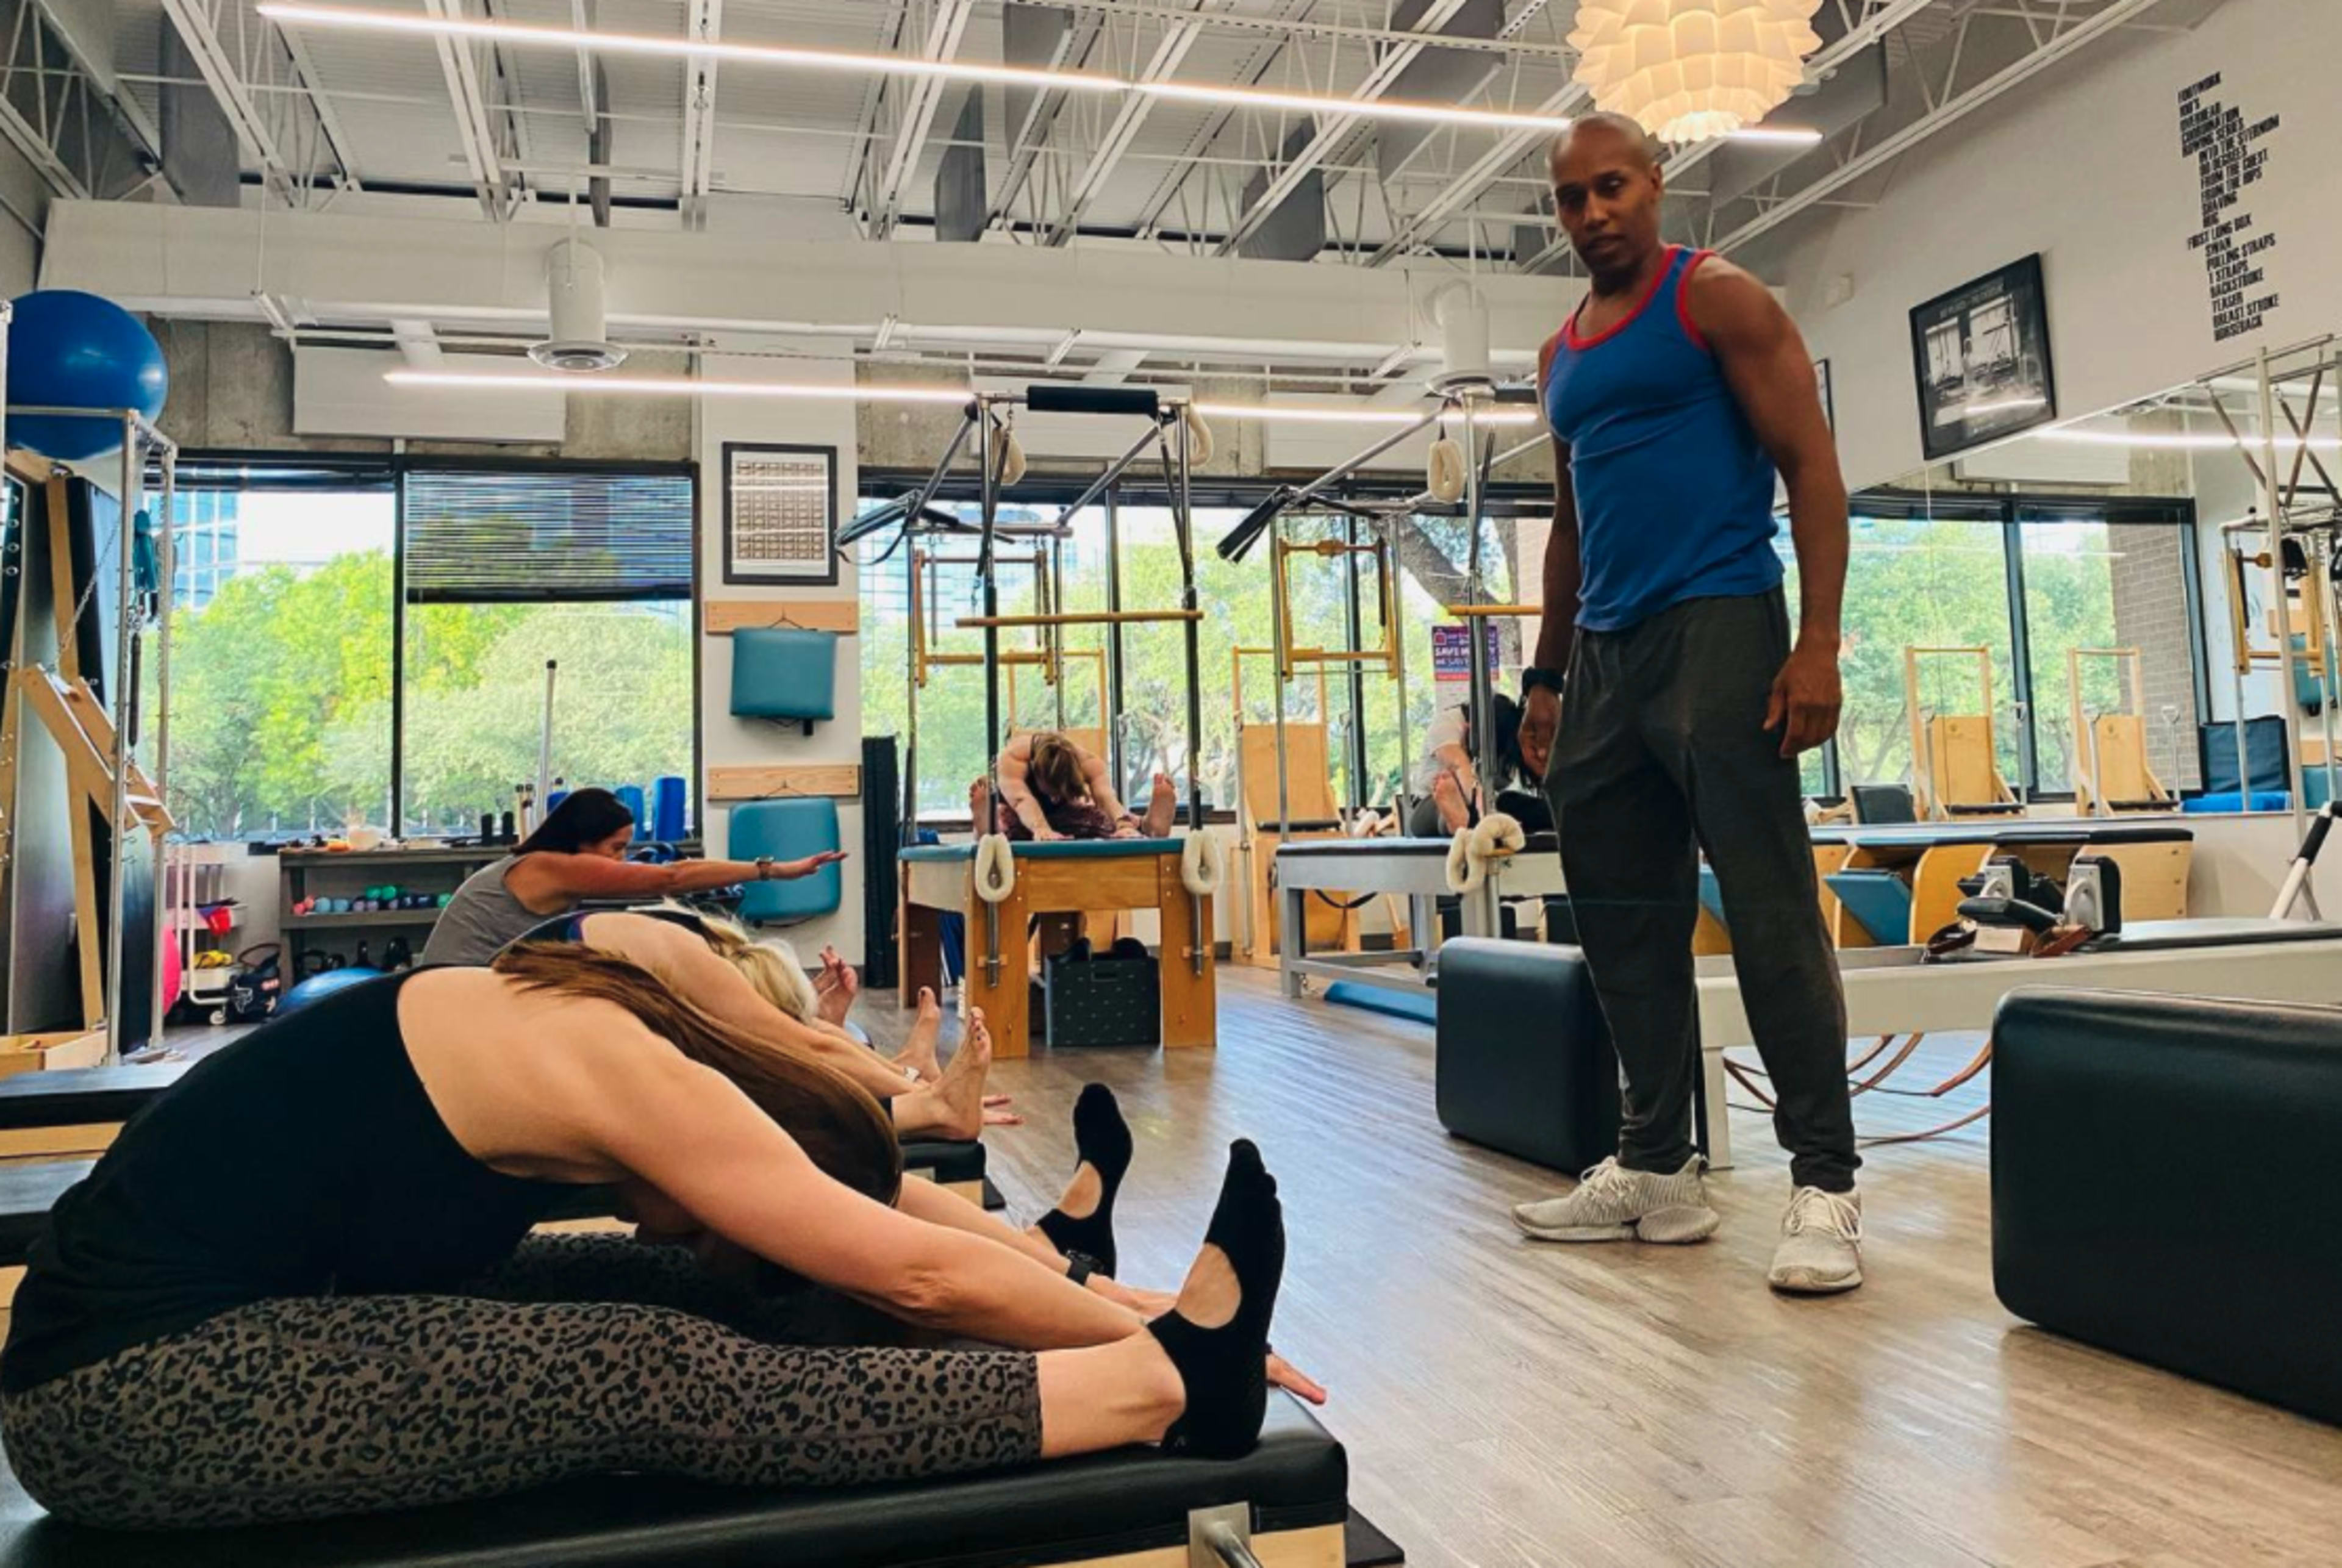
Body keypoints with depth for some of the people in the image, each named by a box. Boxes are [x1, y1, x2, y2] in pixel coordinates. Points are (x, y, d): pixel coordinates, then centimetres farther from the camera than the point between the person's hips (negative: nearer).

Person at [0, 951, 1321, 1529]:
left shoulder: (616, 1024, 1)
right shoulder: (614, 1071, -23)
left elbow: (891, 1199, 4)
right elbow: (914, 1270, -21)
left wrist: (1089, 1287, 3)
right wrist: (1146, 1335, -11)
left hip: (232, 1316, 9)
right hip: (125, 1390, -9)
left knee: (693, 1297, -4)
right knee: (657, 1372, -19)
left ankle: (1100, 1315, 2)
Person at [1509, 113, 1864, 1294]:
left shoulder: (1717, 300, 1)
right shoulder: (1563, 354, 20)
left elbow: (1812, 467, -6)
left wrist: (1818, 642, -16)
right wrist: (1548, 679, 18)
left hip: (1715, 626, -7)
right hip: (1604, 654, 7)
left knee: (1769, 909, -8)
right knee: (1623, 917, 7)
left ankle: (1824, 1185, 0)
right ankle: (1657, 1170, 17)